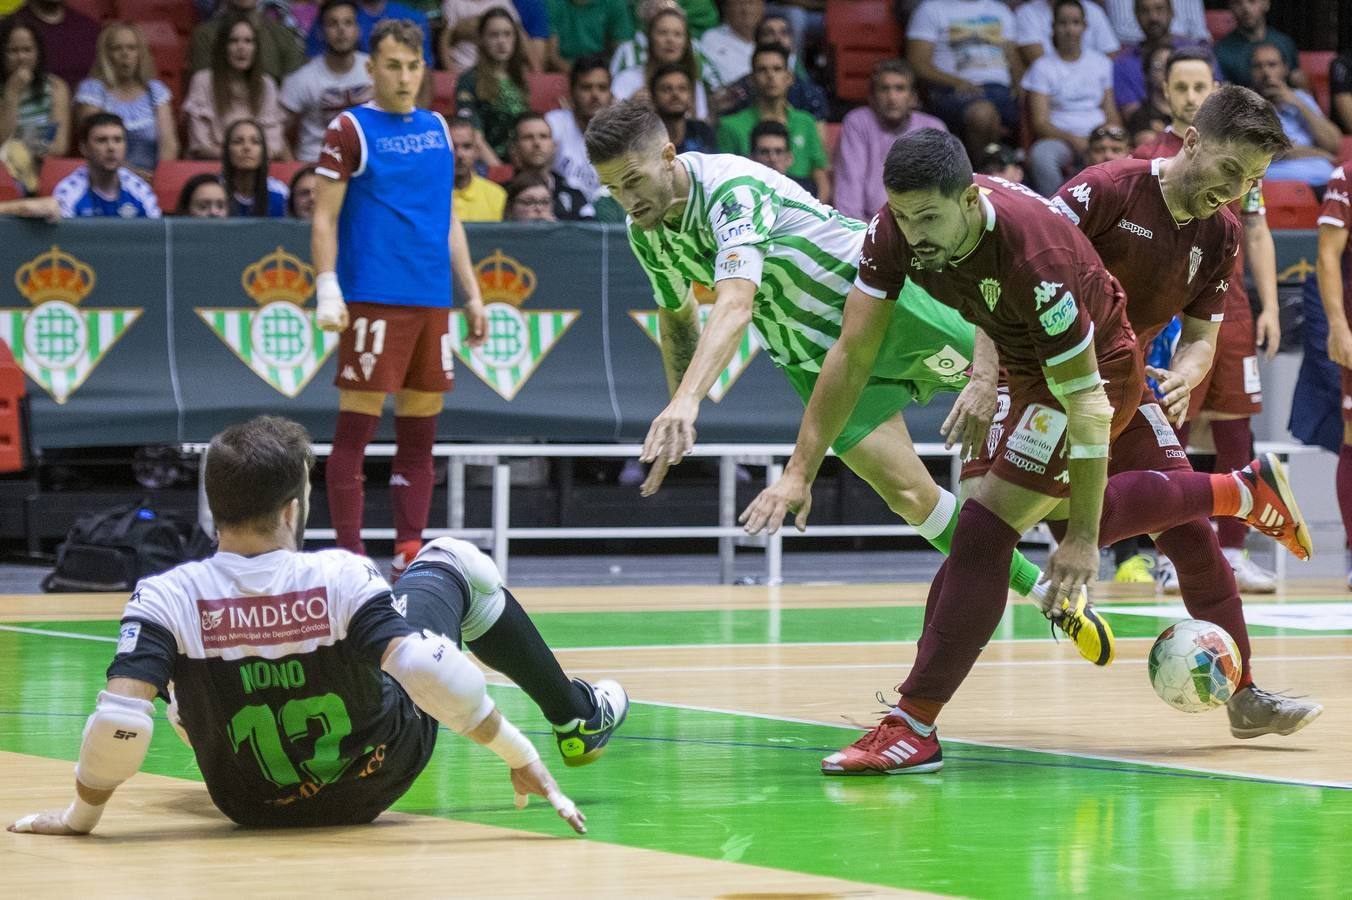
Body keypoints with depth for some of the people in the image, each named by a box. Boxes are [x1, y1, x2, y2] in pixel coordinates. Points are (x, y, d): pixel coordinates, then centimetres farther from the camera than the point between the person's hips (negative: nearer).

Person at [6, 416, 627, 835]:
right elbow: (433, 671, -36)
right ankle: (579, 717, 37)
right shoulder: (342, 578, -28)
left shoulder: (167, 599, -26)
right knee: (454, 563, 16)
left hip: (253, 806, 1)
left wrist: (81, 814, -16)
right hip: (380, 779, -1)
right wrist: (520, 756, -25)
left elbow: (119, 718, -33)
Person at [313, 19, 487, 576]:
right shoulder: (351, 129, -1)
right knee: (355, 431, -7)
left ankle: (410, 557, 9)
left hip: (432, 301, 6)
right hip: (373, 302, -6)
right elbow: (324, 218, -4)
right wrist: (327, 290, -15)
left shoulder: (436, 128, 16)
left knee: (420, 435, 6)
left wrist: (471, 294, 17)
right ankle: (349, 556, -6)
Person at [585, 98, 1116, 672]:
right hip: (818, 361, 6)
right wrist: (676, 419, 16)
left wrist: (687, 401, -57)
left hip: (887, 304, -5)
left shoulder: (733, 189, -29)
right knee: (909, 495, -8)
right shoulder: (647, 236, -4)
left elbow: (735, 306, -45)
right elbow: (677, 317, 18)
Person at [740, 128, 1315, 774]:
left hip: (1097, 368, -8)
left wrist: (1083, 538, -30)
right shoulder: (896, 229, -22)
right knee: (1061, 512, 25)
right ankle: (1243, 492, 42)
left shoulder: (1035, 259, -40)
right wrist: (800, 473, -19)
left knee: (984, 532, -16)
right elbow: (853, 355, -15)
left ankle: (913, 727, -13)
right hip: (1026, 369, 8)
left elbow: (1085, 402, -33)